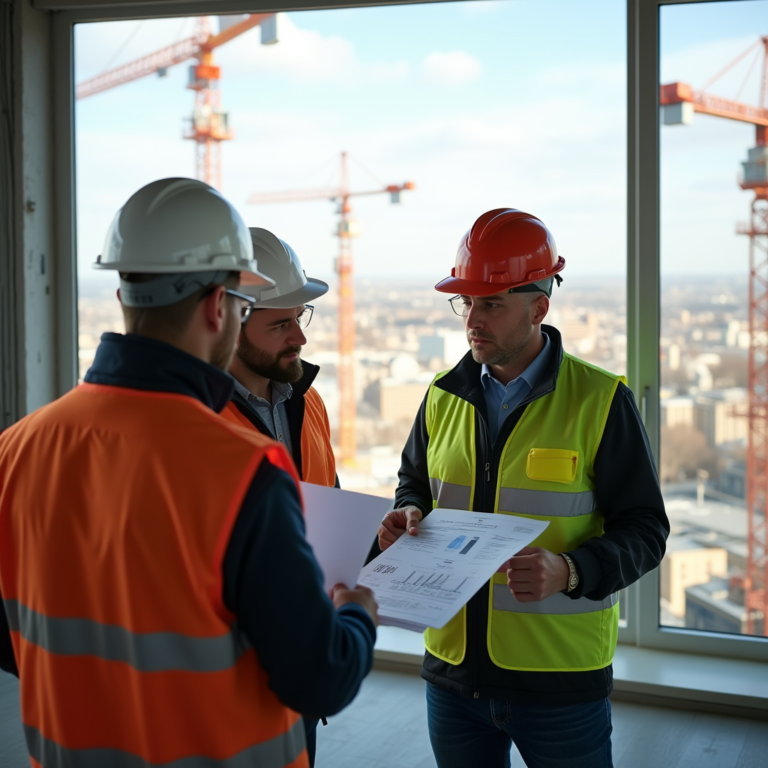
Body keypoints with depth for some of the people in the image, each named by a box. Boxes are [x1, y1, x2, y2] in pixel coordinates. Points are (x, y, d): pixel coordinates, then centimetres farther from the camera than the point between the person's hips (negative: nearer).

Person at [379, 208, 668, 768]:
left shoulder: (601, 401, -8)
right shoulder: (443, 394, 5)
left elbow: (645, 529, -7)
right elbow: (415, 482, 20)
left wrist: (569, 571, -25)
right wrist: (410, 514, -4)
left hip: (562, 676, -4)